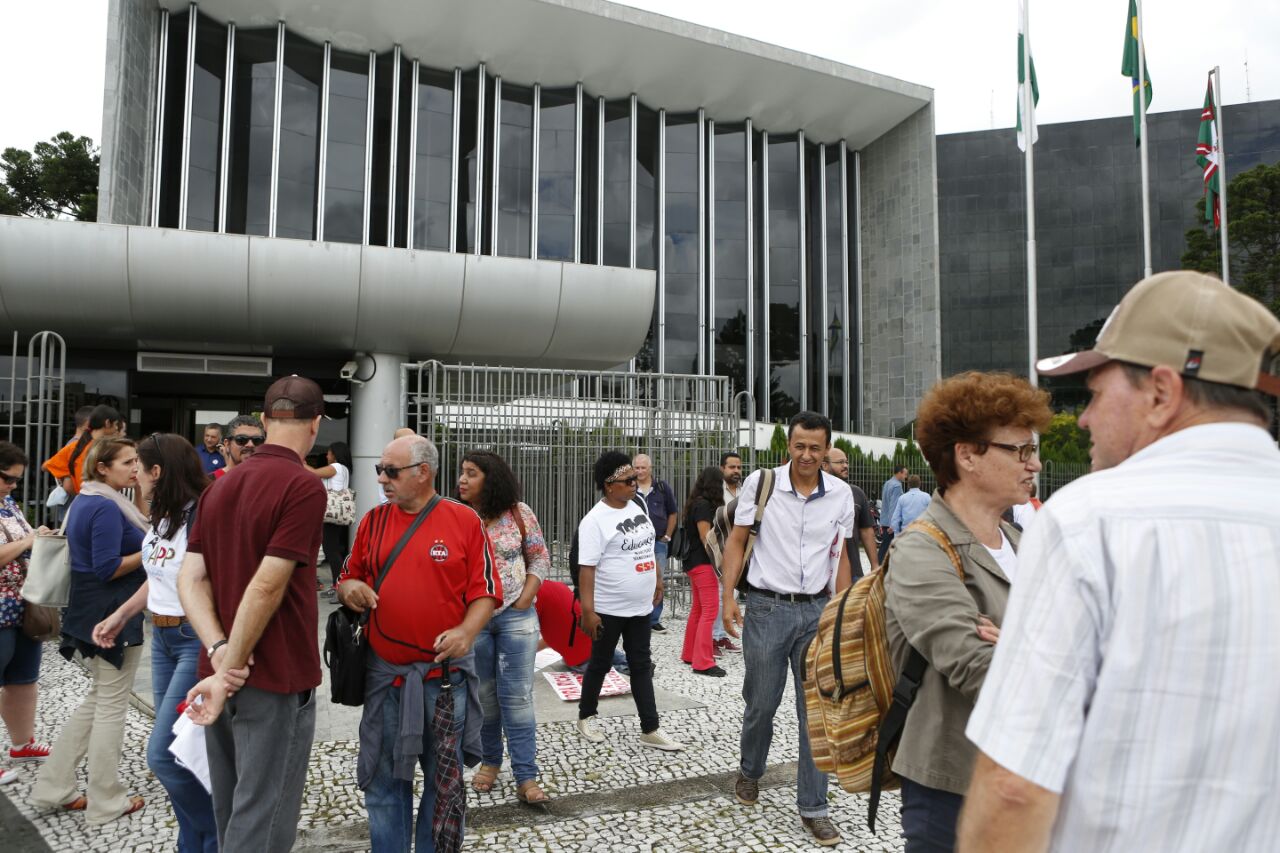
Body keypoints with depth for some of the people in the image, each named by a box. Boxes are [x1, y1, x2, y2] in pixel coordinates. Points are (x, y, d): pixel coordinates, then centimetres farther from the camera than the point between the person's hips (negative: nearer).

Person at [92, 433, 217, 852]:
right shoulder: (160, 518, 9)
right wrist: (120, 615, 27)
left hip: (197, 641, -9)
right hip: (162, 638, 9)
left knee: (162, 755, -7)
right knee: (178, 752, 13)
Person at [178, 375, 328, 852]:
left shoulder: (219, 487, 9)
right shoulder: (304, 487, -16)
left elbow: (190, 579, 1)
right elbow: (267, 587, -22)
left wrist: (220, 652, -9)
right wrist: (228, 671, -15)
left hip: (222, 676, 8)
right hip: (275, 678, -8)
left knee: (231, 811, 21)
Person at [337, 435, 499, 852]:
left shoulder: (465, 520, -4)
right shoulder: (373, 520, 6)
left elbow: (486, 590, -4)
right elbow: (350, 578, 15)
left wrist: (467, 631, -20)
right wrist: (350, 588, -7)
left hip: (446, 671, -2)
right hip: (385, 672, 3)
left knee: (443, 777, 12)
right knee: (385, 778, 12)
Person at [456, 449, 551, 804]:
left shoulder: (519, 513, -4)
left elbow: (540, 557, 3)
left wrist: (524, 599, -6)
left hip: (516, 615, -1)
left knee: (517, 696, 0)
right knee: (483, 694, 12)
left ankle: (526, 778, 5)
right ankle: (490, 760, 31)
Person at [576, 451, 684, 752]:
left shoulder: (636, 507, 5)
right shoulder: (595, 521, -19)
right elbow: (587, 568, -21)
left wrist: (657, 580, 18)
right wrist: (587, 610, -24)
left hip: (640, 606, 7)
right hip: (609, 610, -7)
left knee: (641, 666, 11)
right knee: (601, 664, 11)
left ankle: (650, 731, 18)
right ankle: (585, 718, 32)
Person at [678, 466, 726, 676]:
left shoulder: (696, 503, 13)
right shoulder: (704, 505, -14)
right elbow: (706, 537, -18)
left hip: (693, 561, 10)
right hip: (703, 562, -10)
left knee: (698, 608, 16)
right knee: (710, 610, -10)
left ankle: (689, 654, 24)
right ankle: (703, 662, -10)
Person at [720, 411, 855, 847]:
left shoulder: (841, 495, 1)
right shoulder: (760, 483, -6)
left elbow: (840, 556, 10)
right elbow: (736, 541, -1)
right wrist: (728, 597, -8)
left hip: (818, 610, 2)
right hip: (767, 607, -2)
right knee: (761, 703, 11)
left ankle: (813, 807, 19)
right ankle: (750, 771, 40)